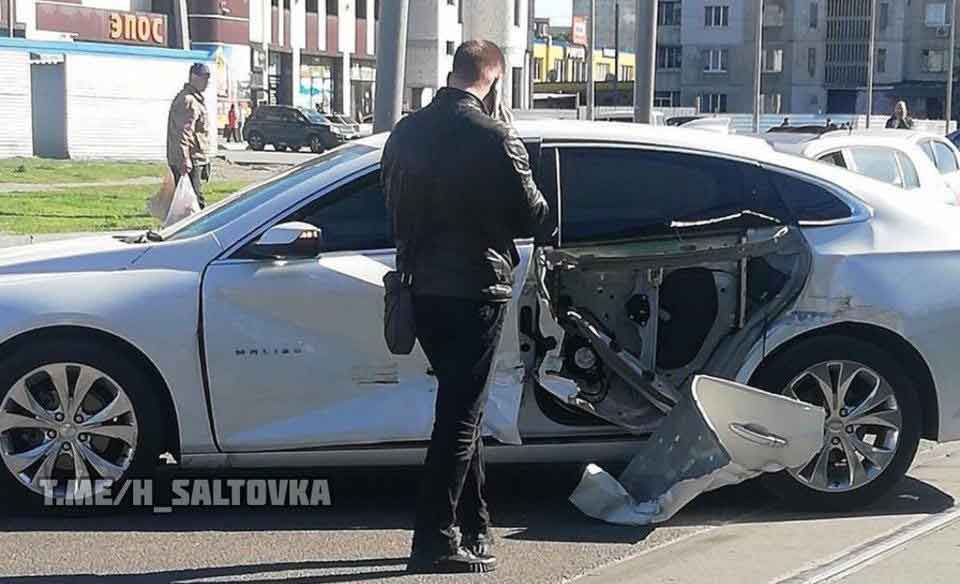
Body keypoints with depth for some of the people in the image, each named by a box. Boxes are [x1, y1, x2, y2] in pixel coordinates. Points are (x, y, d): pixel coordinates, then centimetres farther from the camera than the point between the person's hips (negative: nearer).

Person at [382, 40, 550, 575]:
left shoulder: (407, 132, 5)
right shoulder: (494, 137, -15)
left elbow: (397, 207, 13)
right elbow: (533, 215, -6)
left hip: (424, 286, 7)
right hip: (475, 290, -7)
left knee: (462, 409, 19)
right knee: (461, 416, 0)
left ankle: (475, 528, 27)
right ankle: (434, 541, 0)